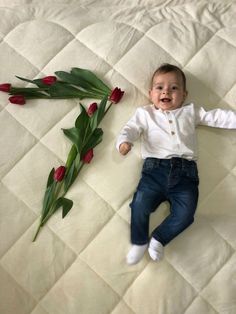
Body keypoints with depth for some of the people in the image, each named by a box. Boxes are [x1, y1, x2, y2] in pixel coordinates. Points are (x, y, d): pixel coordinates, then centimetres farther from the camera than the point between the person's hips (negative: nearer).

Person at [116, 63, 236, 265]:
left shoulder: (190, 111, 23)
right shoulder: (145, 113, 18)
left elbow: (216, 117, 21)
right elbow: (132, 128, 3)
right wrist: (125, 141, -19)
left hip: (185, 171, 2)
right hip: (155, 168, -1)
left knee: (186, 213, -14)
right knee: (140, 204, -17)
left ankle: (159, 239, 6)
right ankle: (139, 243, 6)